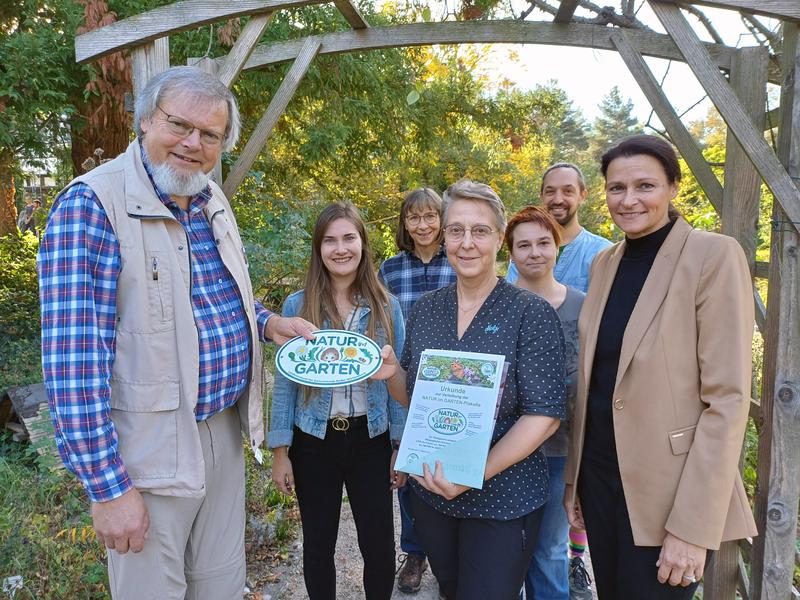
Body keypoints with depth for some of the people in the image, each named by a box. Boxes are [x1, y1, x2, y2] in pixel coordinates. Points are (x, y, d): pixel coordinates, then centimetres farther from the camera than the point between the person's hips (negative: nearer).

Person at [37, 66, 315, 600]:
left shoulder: (214, 202, 4)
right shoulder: (91, 205, -18)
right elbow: (74, 362, -22)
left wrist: (268, 322, 1)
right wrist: (109, 487, -21)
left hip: (225, 432, 7)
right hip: (152, 453, -6)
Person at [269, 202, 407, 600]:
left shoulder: (386, 306, -2)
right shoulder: (297, 306, -5)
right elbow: (285, 382, -2)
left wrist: (401, 446, 1)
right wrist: (279, 450, -3)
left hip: (371, 440, 1)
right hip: (314, 441, 0)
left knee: (380, 547, 7)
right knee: (318, 544, 15)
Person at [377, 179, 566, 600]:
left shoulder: (531, 313, -14)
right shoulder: (426, 309, 0)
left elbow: (544, 415, -15)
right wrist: (392, 372, -13)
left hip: (502, 500, -4)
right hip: (430, 491, 5)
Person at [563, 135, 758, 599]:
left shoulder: (714, 256, -13)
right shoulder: (604, 263, 6)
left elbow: (727, 398, -16)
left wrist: (692, 525, -18)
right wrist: (574, 476, 11)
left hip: (666, 490, -6)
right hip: (599, 476, 6)